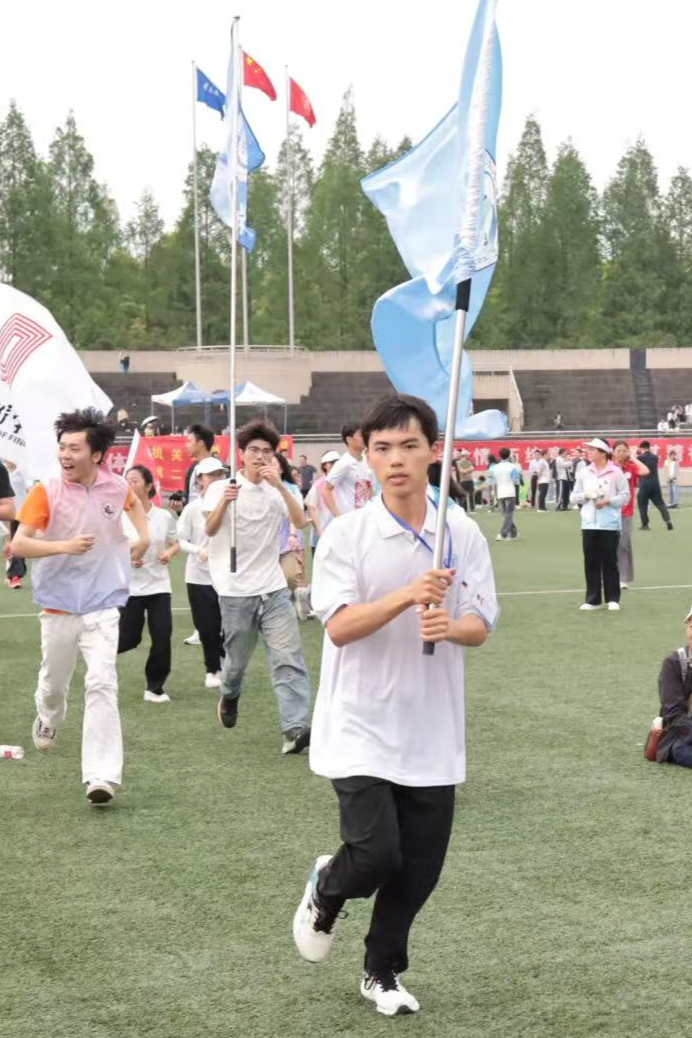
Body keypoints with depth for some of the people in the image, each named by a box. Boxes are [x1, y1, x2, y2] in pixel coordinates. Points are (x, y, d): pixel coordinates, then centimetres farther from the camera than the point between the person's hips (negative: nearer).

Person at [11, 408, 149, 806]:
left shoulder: (115, 487, -3)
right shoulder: (46, 492, -12)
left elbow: (133, 503, 24)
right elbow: (18, 545, -18)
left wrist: (144, 536, 10)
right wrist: (65, 546, -30)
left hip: (102, 606, 0)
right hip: (58, 607, 0)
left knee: (102, 684, -16)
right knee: (54, 684, 18)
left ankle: (102, 777, -18)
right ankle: (48, 721, 55)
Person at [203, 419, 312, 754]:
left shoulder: (277, 491, 6)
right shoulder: (222, 488, -2)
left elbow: (301, 522, -11)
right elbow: (210, 530, -16)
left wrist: (279, 485, -22)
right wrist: (224, 502, -35)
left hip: (274, 589, 2)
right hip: (236, 591, -2)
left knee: (289, 659, -11)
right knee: (237, 659, 11)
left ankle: (295, 728, -17)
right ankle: (229, 696, 44)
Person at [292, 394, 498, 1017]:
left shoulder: (463, 534, 0)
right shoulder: (346, 535, -8)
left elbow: (480, 626, 0)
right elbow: (339, 626, -16)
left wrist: (450, 626, -23)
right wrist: (408, 596, -30)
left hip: (433, 734, 3)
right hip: (361, 729, -3)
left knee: (420, 869, 8)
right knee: (375, 855, -12)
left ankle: (383, 971, 33)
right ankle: (325, 891, 25)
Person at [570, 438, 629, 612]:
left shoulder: (616, 472, -5)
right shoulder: (584, 472, 7)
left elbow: (625, 496, -3)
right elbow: (574, 497, 10)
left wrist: (608, 501, -16)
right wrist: (585, 495, -9)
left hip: (610, 524, -4)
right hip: (589, 524, 4)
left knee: (609, 562, 1)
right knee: (591, 562, 5)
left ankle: (613, 599, 10)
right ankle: (593, 600, 12)